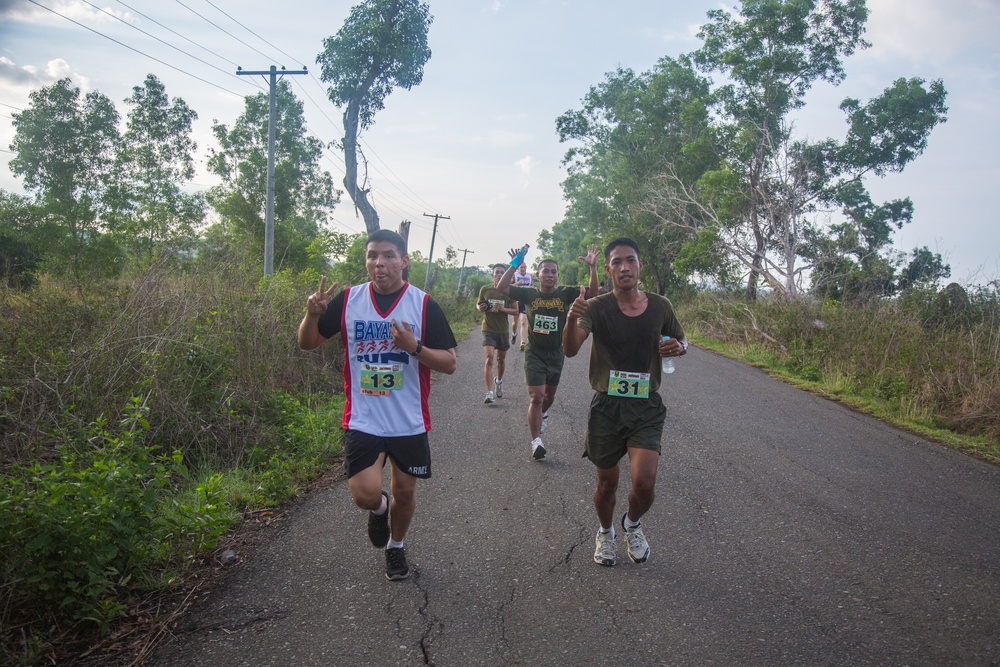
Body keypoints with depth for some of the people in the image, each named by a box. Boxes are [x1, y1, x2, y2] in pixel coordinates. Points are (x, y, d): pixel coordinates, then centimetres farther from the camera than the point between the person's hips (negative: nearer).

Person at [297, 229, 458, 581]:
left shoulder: (424, 305, -6)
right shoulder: (347, 300, -2)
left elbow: (450, 363, -6)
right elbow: (307, 343, 6)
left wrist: (415, 347, -24)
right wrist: (312, 314, -15)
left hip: (409, 422, 0)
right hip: (362, 420, 0)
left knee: (404, 492, 12)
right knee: (365, 495, -12)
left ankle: (396, 545, 43)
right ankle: (379, 508, 26)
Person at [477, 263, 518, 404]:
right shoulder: (485, 289, -1)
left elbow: (516, 312, -2)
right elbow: (479, 305, 13)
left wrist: (503, 309, -19)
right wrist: (480, 308, -11)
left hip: (503, 330, 2)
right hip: (488, 329, -2)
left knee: (501, 359, 17)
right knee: (489, 358, -16)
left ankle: (499, 381, 47)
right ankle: (489, 393, -19)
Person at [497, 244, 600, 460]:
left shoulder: (565, 294, -5)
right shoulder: (529, 294, -7)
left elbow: (592, 292, -15)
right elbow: (501, 287, -14)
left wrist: (593, 267, -27)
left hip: (556, 353, 3)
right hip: (535, 353, -2)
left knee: (550, 394, 21)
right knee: (536, 396, -11)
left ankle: (543, 414, 55)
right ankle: (536, 441, -7)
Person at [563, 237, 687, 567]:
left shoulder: (659, 306, 1)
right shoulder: (597, 307, -6)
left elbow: (682, 339, 18)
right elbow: (570, 350, -19)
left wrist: (679, 347, -7)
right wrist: (571, 320, -40)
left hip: (646, 407, 1)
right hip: (607, 406, -1)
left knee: (644, 481, -15)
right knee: (607, 482, 11)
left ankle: (632, 523, 19)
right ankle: (605, 532, 41)